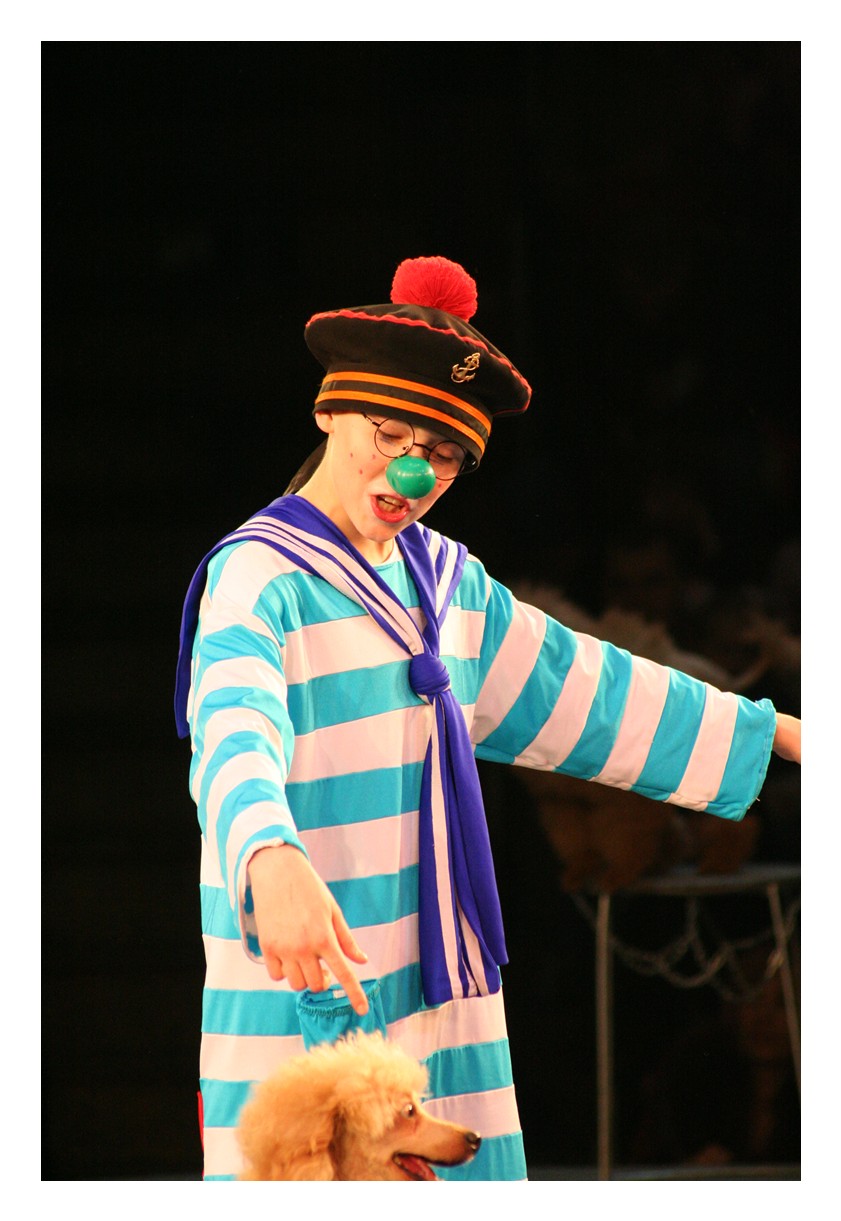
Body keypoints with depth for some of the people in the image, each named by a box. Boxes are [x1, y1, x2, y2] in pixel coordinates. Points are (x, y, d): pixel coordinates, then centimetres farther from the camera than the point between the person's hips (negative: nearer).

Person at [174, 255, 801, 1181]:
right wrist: (273, 862, -53)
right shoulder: (259, 577, -13)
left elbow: (574, 689, 26)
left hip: (442, 988, 7)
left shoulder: (447, 579, 13)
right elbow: (235, 732, -32)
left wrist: (772, 732, 31)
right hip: (310, 1003, -7)